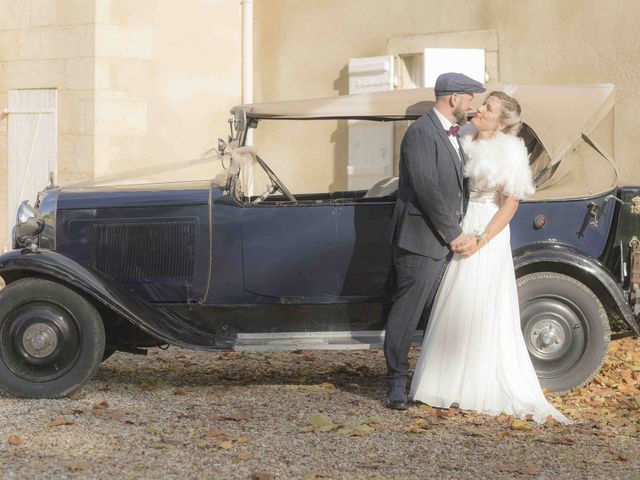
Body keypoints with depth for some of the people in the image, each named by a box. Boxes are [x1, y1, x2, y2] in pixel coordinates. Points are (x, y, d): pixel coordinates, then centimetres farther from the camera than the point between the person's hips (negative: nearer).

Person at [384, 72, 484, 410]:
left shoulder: (453, 135, 17)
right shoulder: (421, 133, -12)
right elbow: (426, 190, -19)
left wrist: (460, 233, 8)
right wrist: (453, 234, -16)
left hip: (448, 242, 9)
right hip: (421, 242, -9)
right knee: (407, 314, -3)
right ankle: (396, 385, 3)